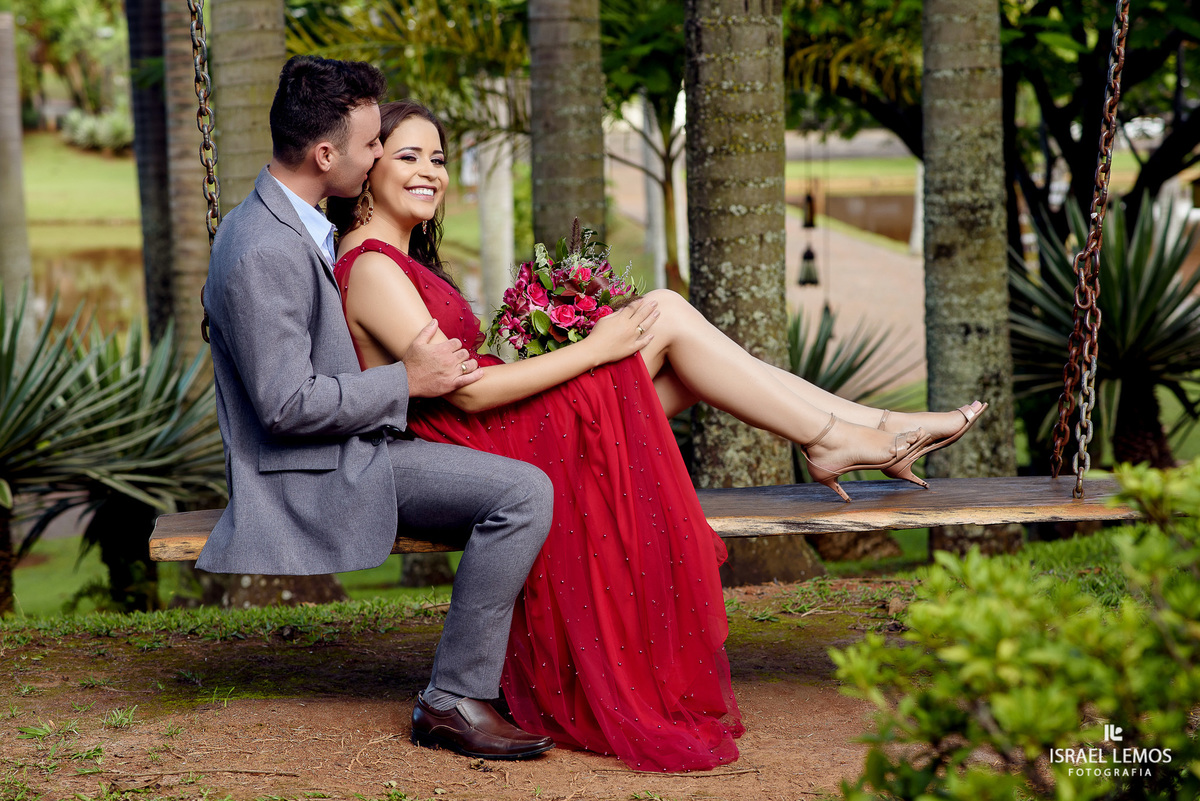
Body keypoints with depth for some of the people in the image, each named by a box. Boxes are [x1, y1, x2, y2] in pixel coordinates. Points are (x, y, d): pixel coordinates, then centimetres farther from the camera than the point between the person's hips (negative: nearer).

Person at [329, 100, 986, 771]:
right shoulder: (371, 269, -14)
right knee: (666, 315, -10)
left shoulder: (400, 259, 18)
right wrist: (594, 349, -14)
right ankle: (830, 437, -1)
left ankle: (869, 428, 2)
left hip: (486, 442, 9)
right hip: (469, 456, -9)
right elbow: (466, 391, -20)